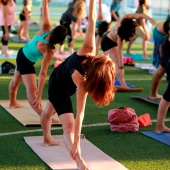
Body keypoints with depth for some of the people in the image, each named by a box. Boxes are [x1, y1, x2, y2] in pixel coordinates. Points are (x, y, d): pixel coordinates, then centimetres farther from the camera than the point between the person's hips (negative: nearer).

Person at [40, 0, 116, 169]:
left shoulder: (87, 50, -35)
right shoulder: (81, 80, -43)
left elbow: (92, 20, -33)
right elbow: (80, 114, -43)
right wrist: (76, 144, -42)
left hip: (58, 78, 7)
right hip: (59, 87, -7)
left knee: (49, 111, 32)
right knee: (69, 126, -23)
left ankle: (47, 139, 56)